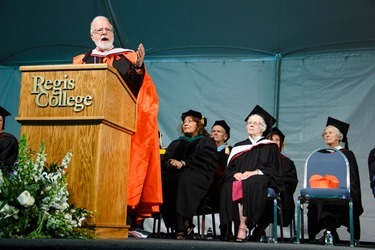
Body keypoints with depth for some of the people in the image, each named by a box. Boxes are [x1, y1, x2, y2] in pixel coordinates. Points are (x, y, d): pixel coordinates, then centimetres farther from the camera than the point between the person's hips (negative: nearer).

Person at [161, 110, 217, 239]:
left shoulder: (207, 142, 18)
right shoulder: (176, 143, 32)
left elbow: (204, 162, -1)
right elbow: (165, 160, 18)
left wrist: (183, 163, -13)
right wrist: (171, 163, -6)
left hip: (198, 175, -4)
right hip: (175, 173, 4)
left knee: (184, 179, -40)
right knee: (163, 179, -33)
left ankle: (182, 228, -41)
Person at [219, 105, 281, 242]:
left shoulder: (269, 146, 16)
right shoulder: (238, 147, 26)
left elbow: (273, 169, 3)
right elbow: (229, 168, 16)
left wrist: (255, 172, -13)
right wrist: (235, 174, -8)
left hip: (261, 179, -3)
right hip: (238, 178, 3)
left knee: (249, 185, -39)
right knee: (228, 186, -33)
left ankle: (243, 226, -37)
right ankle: (238, 225, -36)